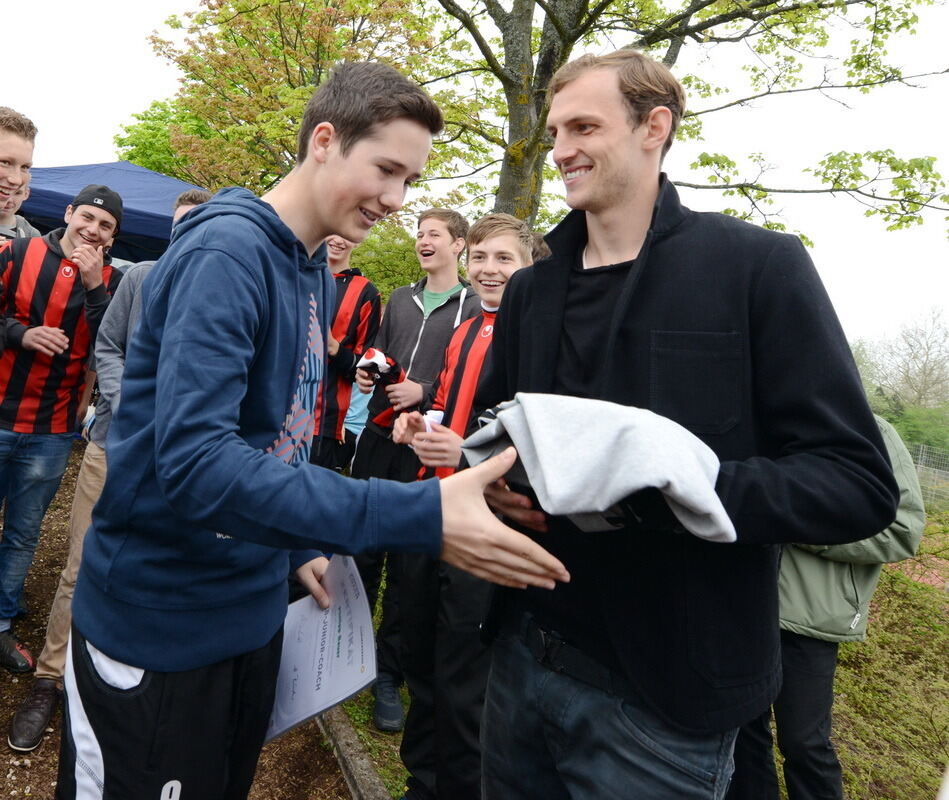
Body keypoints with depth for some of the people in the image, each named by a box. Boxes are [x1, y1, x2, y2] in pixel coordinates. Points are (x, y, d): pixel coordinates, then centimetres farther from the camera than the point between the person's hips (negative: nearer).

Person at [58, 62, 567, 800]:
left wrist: (302, 548, 9)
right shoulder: (227, 248, -21)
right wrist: (419, 517, -36)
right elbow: (191, 456, -32)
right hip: (158, 623, -7)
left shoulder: (316, 273, 4)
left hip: (254, 611, 8)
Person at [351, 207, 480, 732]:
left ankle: (388, 673, 20)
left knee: (405, 558, 4)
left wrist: (424, 391, -15)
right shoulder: (401, 299, 15)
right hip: (378, 433, 5)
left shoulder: (473, 307, -3)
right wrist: (367, 371, 3)